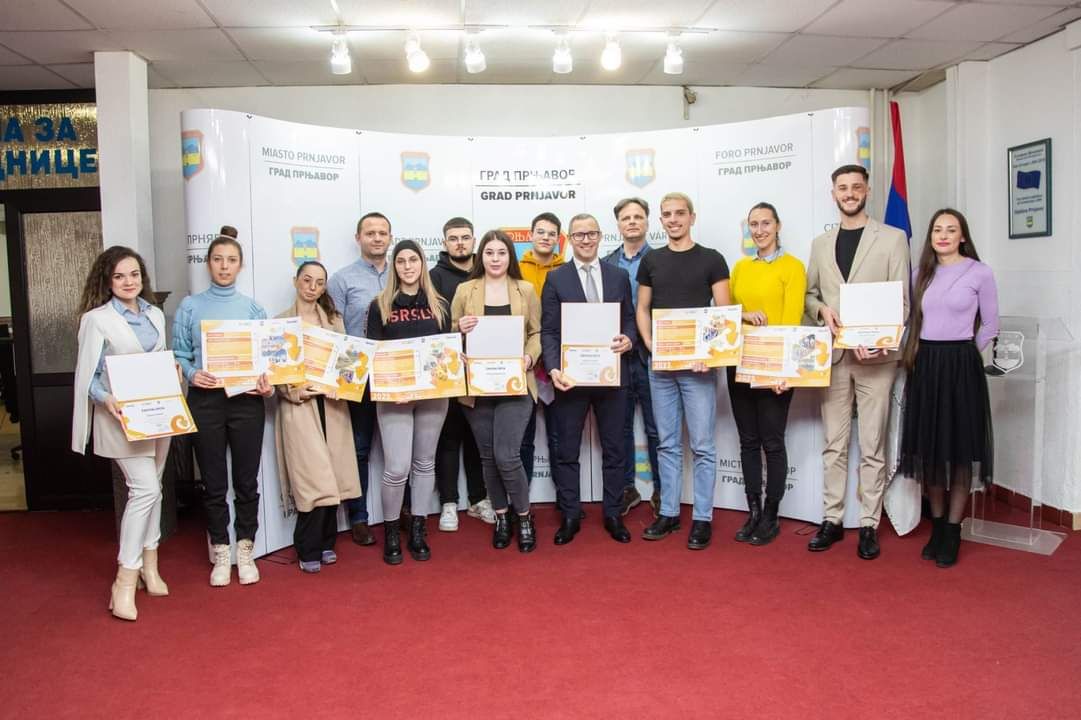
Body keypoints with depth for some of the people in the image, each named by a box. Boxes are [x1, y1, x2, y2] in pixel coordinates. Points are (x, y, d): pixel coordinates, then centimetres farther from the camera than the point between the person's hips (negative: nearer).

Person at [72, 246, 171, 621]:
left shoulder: (156, 315, 10)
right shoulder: (96, 319, -8)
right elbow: (88, 375, -8)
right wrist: (107, 400, -25)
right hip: (121, 416, -6)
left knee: (150, 488, 12)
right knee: (145, 488, -13)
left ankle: (149, 566, 25)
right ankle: (125, 581, -5)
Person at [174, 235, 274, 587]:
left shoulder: (253, 307, 6)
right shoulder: (190, 306, 4)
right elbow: (179, 354, 3)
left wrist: (268, 383, -13)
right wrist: (191, 374, -16)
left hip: (246, 400, 1)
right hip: (205, 400, 0)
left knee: (247, 480, 6)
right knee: (214, 482, 7)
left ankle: (245, 550, 22)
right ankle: (221, 553, 22)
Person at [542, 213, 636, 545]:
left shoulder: (619, 276, 9)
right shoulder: (556, 278, 1)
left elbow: (629, 319, 11)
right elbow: (548, 330, -4)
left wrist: (629, 339, -12)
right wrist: (554, 369, -17)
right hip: (571, 376, -2)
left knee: (614, 448, 10)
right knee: (567, 451, 6)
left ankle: (613, 514, 22)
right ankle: (570, 516, 19)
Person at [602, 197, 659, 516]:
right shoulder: (606, 264, 9)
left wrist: (636, 339, -12)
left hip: (650, 356, -3)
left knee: (656, 429, 5)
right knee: (620, 427, 11)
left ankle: (661, 490, 18)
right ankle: (626, 488, 24)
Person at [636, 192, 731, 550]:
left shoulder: (711, 259, 0)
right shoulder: (651, 261, 10)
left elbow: (724, 311, -3)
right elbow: (643, 309, 13)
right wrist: (650, 344, -3)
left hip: (697, 363, -3)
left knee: (702, 445, 0)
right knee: (668, 443, 11)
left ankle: (702, 518, 10)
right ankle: (668, 513, 20)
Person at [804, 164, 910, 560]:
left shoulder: (892, 238, 2)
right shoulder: (820, 243, 14)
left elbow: (901, 300, -2)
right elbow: (809, 293, 17)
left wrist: (879, 341, -16)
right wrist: (822, 309, -6)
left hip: (875, 356, -3)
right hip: (833, 355, 3)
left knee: (872, 447, 2)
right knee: (834, 444, 9)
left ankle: (869, 524, 11)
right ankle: (832, 519, 17)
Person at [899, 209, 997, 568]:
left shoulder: (979, 273, -2)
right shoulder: (921, 274, 9)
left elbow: (990, 325, 3)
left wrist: (964, 354, 4)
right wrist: (916, 353, 5)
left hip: (961, 366, -4)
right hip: (924, 364, 4)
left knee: (960, 447, 2)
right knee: (929, 446, 7)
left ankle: (952, 531, 13)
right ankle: (937, 525, 21)